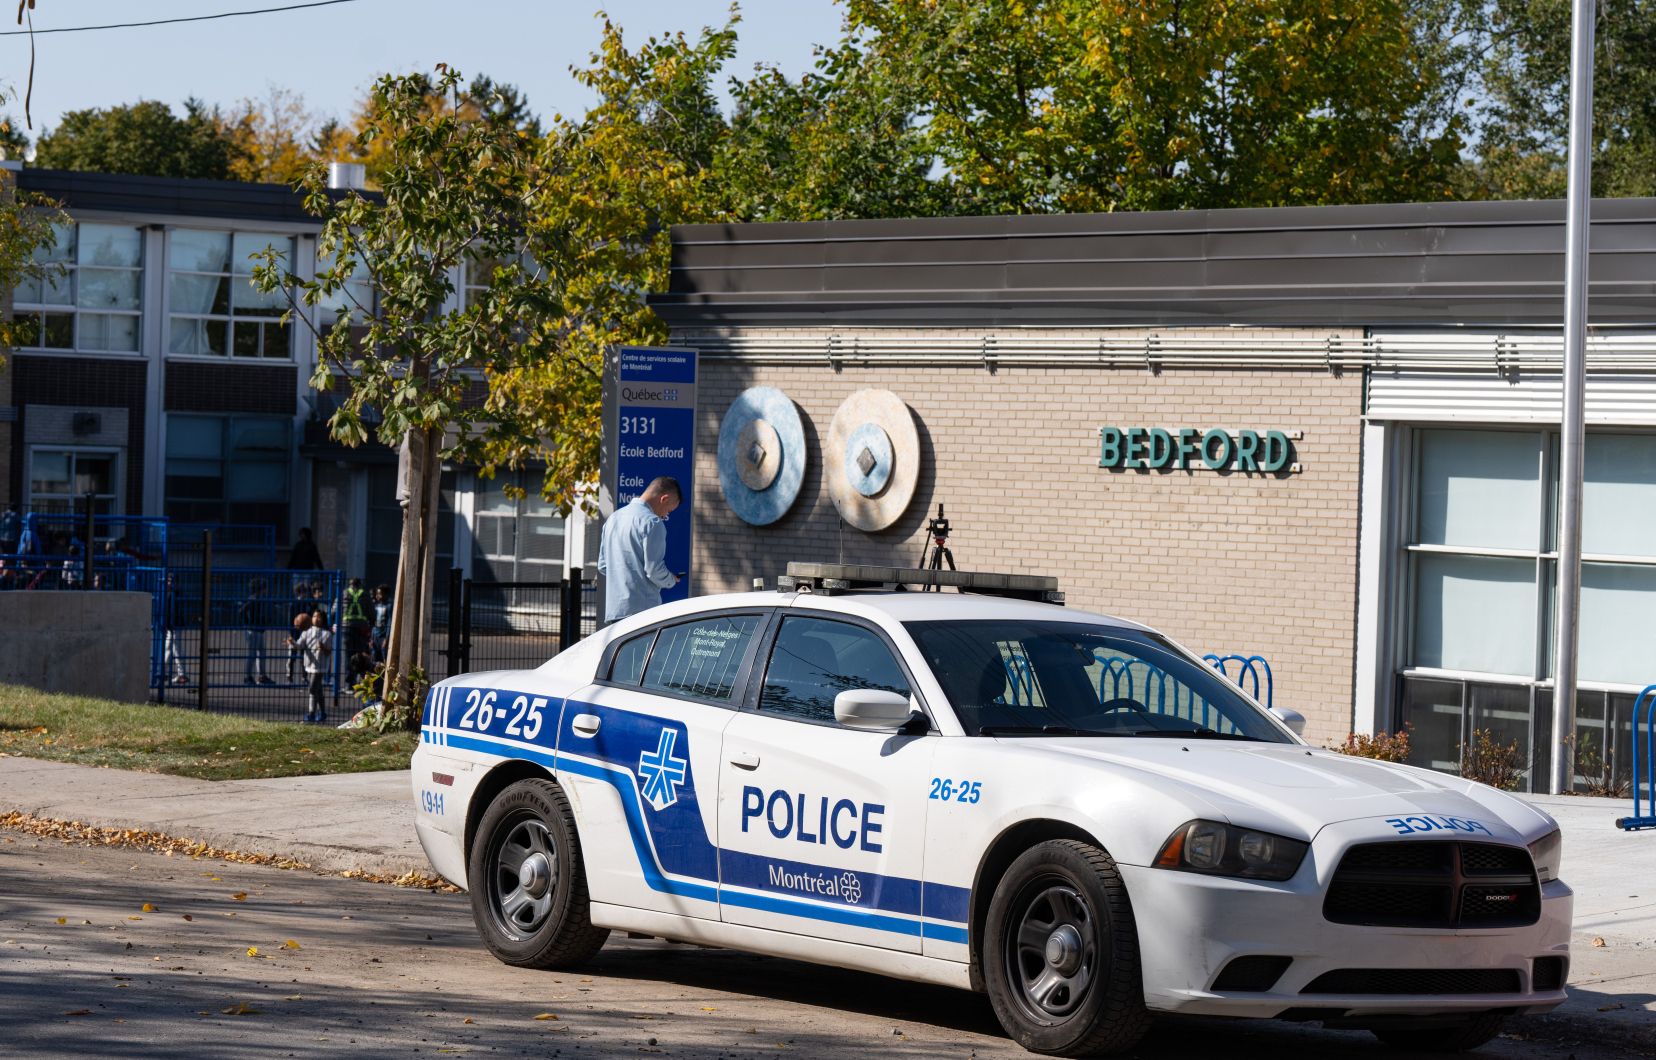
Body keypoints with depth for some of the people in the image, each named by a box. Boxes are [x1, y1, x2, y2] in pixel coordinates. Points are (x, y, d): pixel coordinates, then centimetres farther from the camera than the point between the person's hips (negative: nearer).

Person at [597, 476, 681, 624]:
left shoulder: (613, 519, 17)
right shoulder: (652, 522, -10)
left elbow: (602, 566, 21)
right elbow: (654, 569, -14)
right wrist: (672, 580, 6)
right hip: (642, 608, -8)